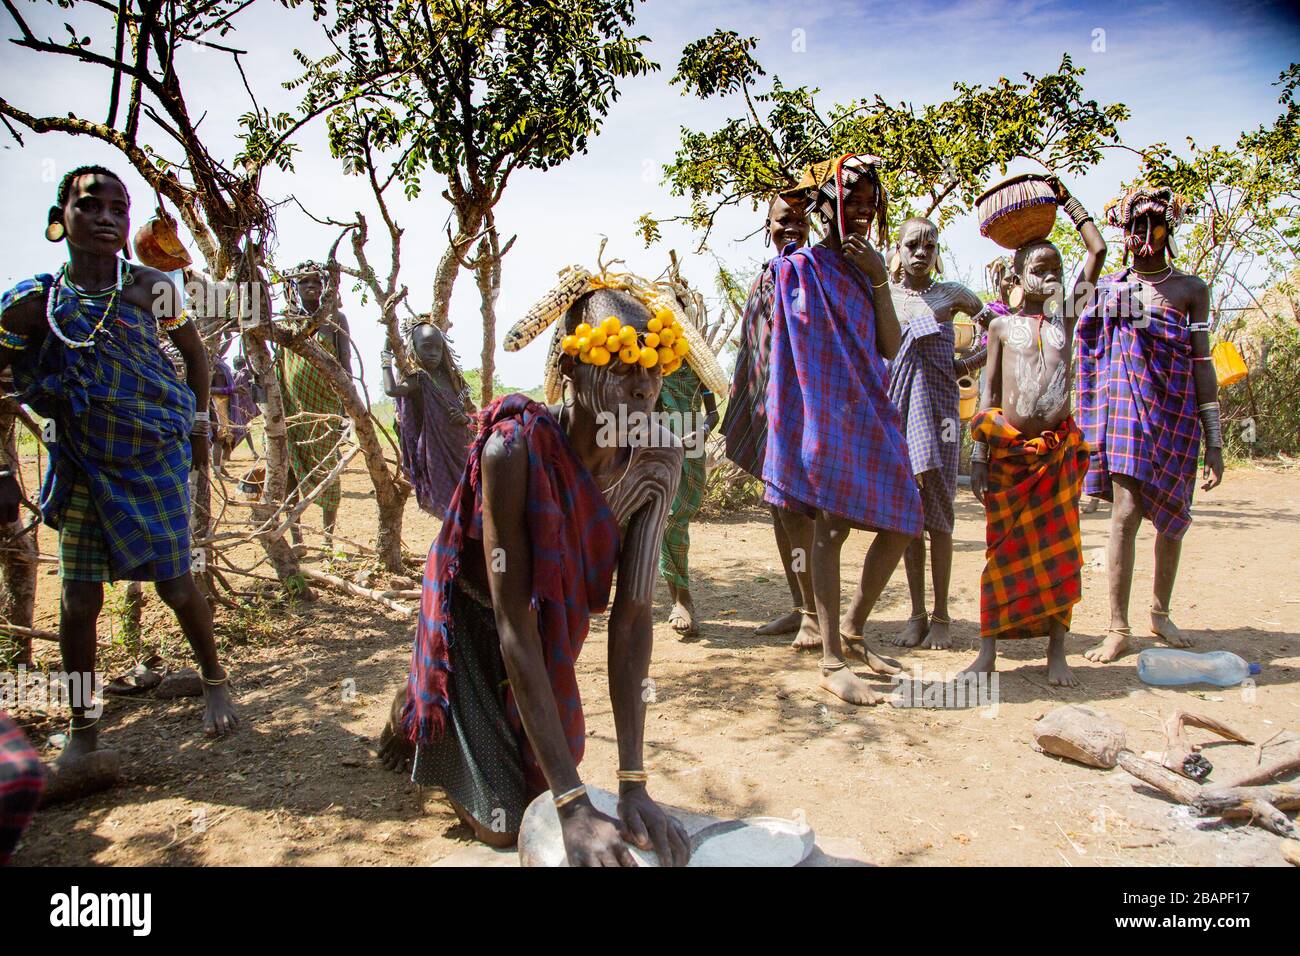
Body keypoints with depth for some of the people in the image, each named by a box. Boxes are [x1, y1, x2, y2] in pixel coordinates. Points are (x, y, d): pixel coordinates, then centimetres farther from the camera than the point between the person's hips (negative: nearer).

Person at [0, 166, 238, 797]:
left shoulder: (150, 288, -5)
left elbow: (195, 353, 11)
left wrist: (198, 424, 9)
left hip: (156, 456, 0)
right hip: (83, 464, 1)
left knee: (174, 583, 1)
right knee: (78, 600, 2)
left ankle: (215, 681, 28)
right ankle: (82, 730, 19)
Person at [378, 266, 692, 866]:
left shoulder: (658, 460, -24)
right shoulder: (515, 450, -38)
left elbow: (632, 616, -24)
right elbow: (514, 627, -36)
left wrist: (633, 785, -28)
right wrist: (574, 806, -37)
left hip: (554, 616, 5)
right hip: (473, 618, -5)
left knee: (547, 766, 20)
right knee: (507, 822, 0)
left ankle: (430, 699, 45)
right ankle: (413, 711, 27)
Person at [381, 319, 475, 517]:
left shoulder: (451, 377, 7)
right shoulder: (418, 379, -9)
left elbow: (472, 411, 14)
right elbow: (391, 390, -28)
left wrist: (465, 418, -7)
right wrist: (386, 364, -13)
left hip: (461, 450, 6)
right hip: (436, 453, -6)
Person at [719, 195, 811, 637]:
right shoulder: (764, 278, 18)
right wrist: (742, 412, 18)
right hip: (768, 400, 7)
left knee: (792, 504, -12)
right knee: (778, 503, 8)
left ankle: (816, 608, -3)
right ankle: (798, 607, 16)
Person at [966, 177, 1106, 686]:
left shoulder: (1067, 315, 9)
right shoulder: (1003, 326, 6)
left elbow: (1097, 250, 7)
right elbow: (988, 393, 3)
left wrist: (1067, 199, 11)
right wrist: (979, 454, -4)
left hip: (1058, 449, 1)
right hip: (1008, 448, -1)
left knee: (1059, 550, 4)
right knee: (1005, 549, 3)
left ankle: (1057, 652, 13)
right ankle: (988, 650, 9)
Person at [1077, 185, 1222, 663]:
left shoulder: (1191, 288, 6)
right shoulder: (1108, 287, 7)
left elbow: (1202, 364, 2)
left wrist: (1214, 440, -1)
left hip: (1177, 415, 2)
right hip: (1127, 408, -2)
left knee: (1171, 517, 11)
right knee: (1125, 512, -12)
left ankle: (1160, 614, 29)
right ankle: (1118, 629, -7)